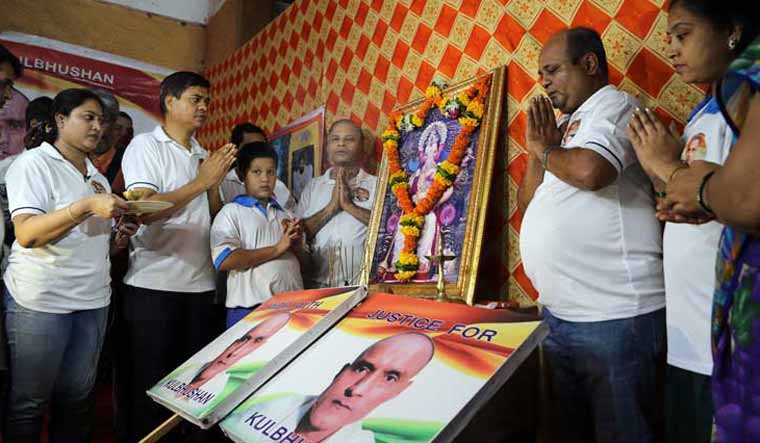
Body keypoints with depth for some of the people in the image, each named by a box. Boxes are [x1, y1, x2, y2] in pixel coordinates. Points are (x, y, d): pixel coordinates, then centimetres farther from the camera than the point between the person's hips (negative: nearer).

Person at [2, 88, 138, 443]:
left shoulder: (97, 176, 14)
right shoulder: (33, 163, -6)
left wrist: (118, 238, 0)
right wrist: (87, 206, -27)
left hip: (93, 300, 6)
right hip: (40, 302, -6)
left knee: (77, 398, 12)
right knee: (29, 402, 6)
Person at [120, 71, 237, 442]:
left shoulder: (203, 155, 14)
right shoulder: (145, 145, -3)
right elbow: (146, 210, -16)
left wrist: (216, 180, -2)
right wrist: (202, 181, -15)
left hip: (200, 283, 6)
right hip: (154, 283, -6)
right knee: (151, 384, 5)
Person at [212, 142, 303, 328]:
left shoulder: (283, 214, 16)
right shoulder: (231, 212, -1)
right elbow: (224, 260, -14)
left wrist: (296, 242, -1)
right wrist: (277, 249, -13)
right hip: (250, 309, -5)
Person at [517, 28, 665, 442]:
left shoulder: (612, 105, -6)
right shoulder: (569, 124, 19)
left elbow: (589, 171, -27)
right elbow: (528, 201, 17)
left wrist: (544, 149, -7)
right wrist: (539, 150, 1)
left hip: (613, 316, -9)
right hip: (559, 314, 9)